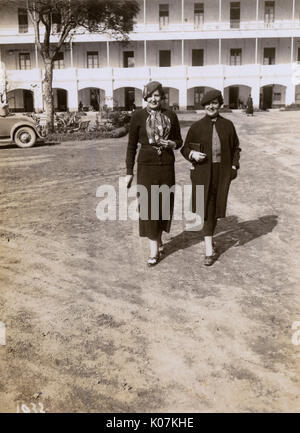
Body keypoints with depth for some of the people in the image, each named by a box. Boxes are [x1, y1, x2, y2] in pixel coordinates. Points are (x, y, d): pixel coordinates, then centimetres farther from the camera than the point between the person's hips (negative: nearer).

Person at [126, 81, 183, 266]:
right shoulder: (138, 116, -2)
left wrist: (172, 144, -11)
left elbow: (179, 140, 13)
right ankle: (154, 250, 3)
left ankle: (159, 238, 34)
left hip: (167, 166, 2)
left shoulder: (170, 115, 4)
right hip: (146, 167, -2)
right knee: (148, 206, -4)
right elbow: (131, 145, 2)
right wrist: (129, 172, 0)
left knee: (164, 204, 11)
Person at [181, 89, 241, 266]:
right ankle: (209, 249, -2)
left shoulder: (228, 125, 3)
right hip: (203, 172, -2)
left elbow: (235, 148, 11)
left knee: (215, 206, 10)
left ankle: (209, 238, 32)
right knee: (207, 207, -4)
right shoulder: (196, 127, -1)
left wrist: (234, 166, -1)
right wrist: (192, 154, -15)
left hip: (222, 172, 2)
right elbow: (185, 148, 6)